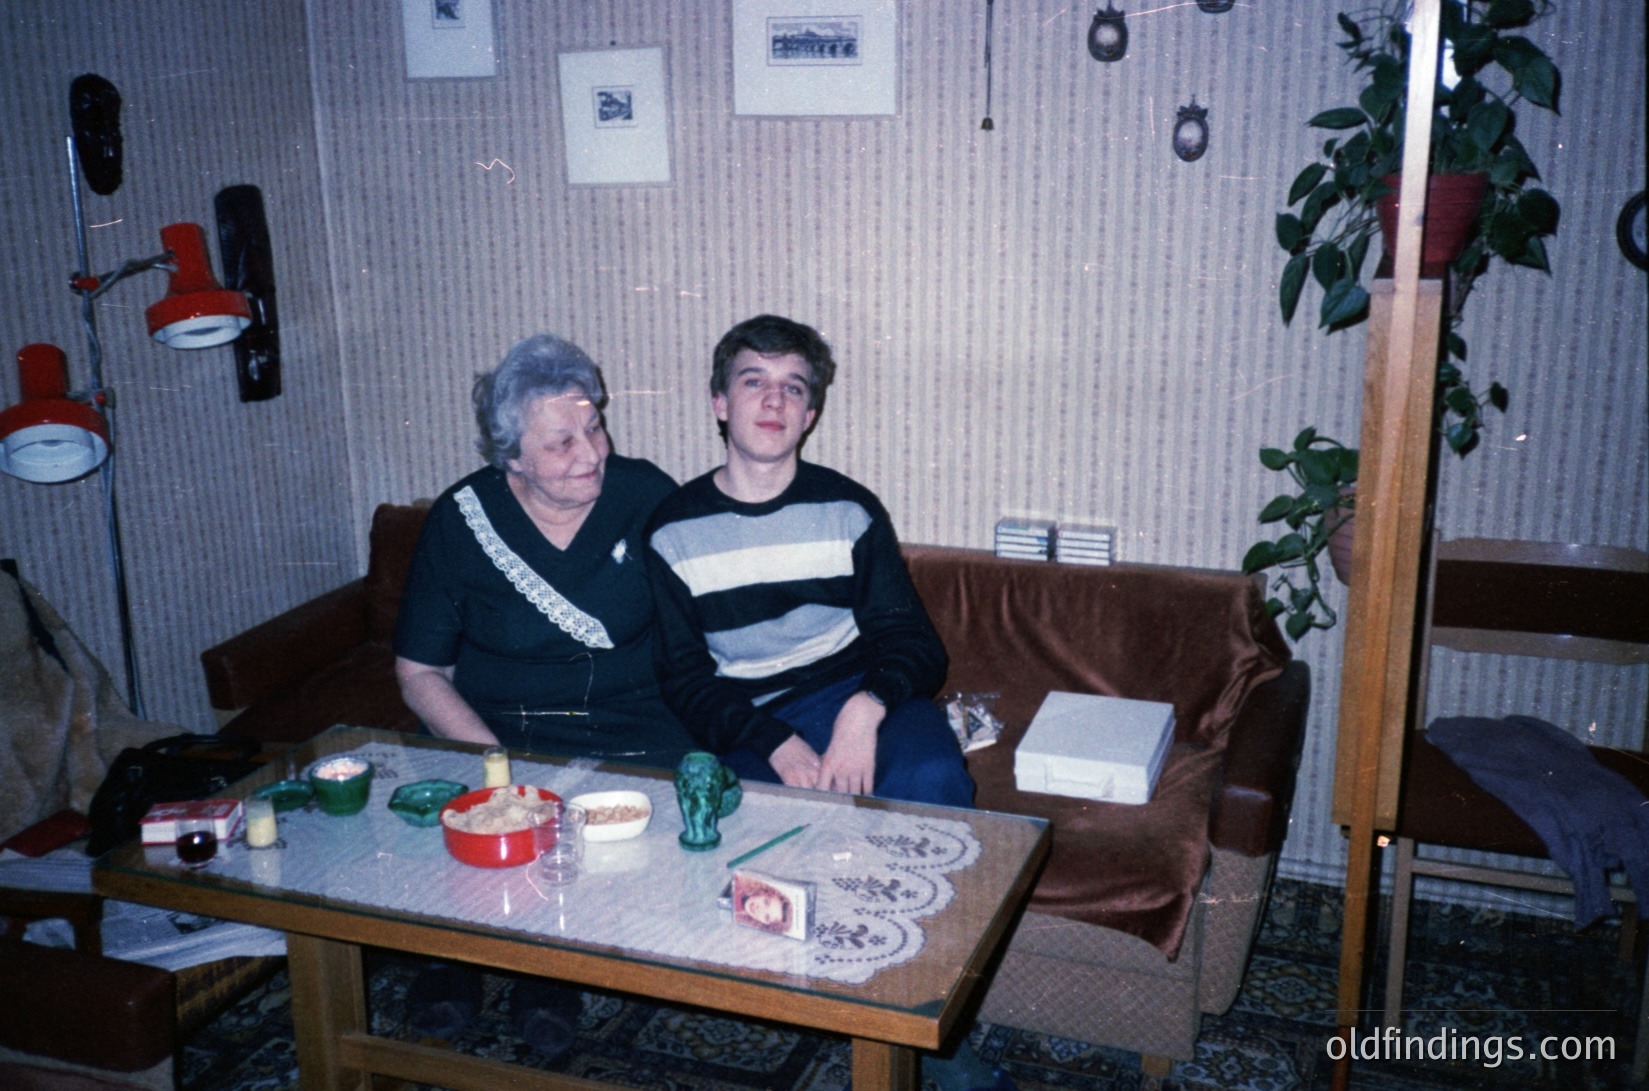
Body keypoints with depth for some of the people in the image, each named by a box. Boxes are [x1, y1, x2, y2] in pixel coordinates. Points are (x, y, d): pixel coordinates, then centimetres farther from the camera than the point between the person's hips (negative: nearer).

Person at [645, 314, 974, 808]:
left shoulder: (849, 510, 6)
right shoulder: (672, 532, 4)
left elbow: (914, 641, 3)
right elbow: (683, 675, 1)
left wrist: (867, 707, -21)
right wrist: (777, 744, -17)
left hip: (858, 697, 1)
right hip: (750, 722, -1)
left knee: (933, 781, -29)